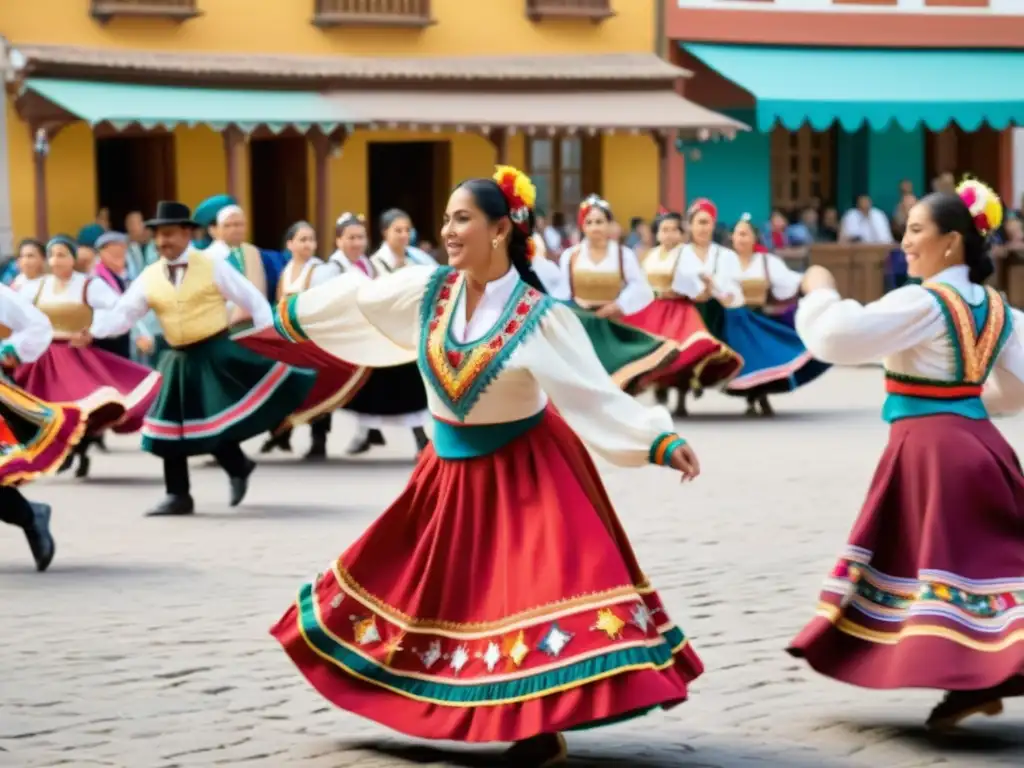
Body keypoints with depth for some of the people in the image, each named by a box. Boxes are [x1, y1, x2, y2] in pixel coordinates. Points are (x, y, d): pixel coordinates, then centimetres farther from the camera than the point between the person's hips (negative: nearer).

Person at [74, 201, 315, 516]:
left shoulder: (213, 266, -4)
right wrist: (93, 330, -18)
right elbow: (124, 313, -1)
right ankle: (178, 496, 15)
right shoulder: (150, 277, 5)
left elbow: (252, 300, -2)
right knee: (172, 425, 6)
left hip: (218, 353, -5)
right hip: (180, 360, 5)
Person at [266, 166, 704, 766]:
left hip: (525, 471, -6)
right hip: (453, 468, 6)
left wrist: (663, 441, -33)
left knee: (531, 587, -13)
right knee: (443, 589, 15)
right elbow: (352, 301, 9)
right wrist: (296, 312, 24)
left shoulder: (540, 318, -21)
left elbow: (596, 395, -23)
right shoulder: (428, 290, -8)